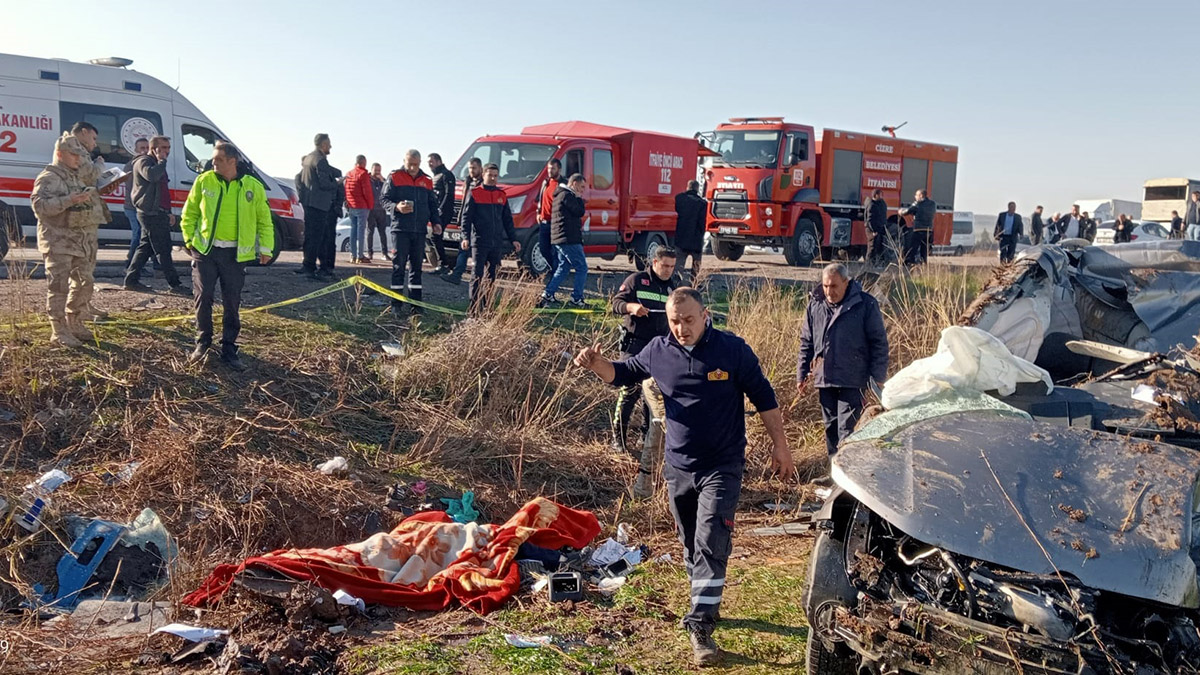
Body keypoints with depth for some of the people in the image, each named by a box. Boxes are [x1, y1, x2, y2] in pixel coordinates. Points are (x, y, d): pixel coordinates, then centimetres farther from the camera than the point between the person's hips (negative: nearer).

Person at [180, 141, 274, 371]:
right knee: (203, 297, 2)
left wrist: (266, 248, 2)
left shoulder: (253, 187, -2)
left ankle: (229, 348, 14)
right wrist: (189, 238, 3)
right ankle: (203, 341, 20)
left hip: (236, 254, -1)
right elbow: (189, 213, 9)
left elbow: (264, 221, 6)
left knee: (232, 302, 4)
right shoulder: (204, 181, 0)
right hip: (205, 249, 1)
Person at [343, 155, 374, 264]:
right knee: (361, 230, -6)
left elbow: (346, 191, 15)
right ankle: (360, 256, -8)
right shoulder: (363, 174, -10)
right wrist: (371, 205, -4)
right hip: (362, 207, -7)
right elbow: (367, 191, -14)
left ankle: (353, 255, 12)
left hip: (351, 207, 7)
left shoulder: (348, 174, 12)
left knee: (353, 229, 11)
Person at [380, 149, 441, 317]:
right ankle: (396, 304, 2)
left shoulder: (427, 180, 13)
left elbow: (432, 204, 19)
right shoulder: (394, 177, 2)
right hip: (400, 229, -4)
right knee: (398, 266, -3)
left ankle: (415, 304, 10)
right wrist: (397, 207, -20)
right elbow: (385, 200, 0)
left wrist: (436, 221, 4)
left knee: (416, 267, 6)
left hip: (420, 230, 4)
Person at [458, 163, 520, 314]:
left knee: (491, 276, 8)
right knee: (478, 275, -9)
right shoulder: (474, 194, 0)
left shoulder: (502, 196, 14)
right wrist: (466, 237, -15)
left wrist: (513, 239, 13)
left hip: (497, 243, 5)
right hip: (479, 243, -5)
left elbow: (507, 220, 19)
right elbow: (466, 217, -4)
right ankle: (475, 307, -9)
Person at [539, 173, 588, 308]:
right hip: (569, 239, -11)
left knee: (563, 268, 16)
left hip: (558, 239, 11)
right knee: (582, 268, -4)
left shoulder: (561, 194, 21)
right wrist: (579, 198, -3)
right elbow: (580, 211, -15)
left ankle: (547, 296, 10)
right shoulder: (567, 195, -12)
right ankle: (576, 299, -2)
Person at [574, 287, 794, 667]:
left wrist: (779, 445, -2)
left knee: (711, 544, -12)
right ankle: (706, 605, 36)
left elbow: (764, 398, -2)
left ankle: (700, 627, -9)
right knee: (691, 545, 15)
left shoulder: (733, 350, -10)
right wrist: (596, 364, -8)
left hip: (722, 468, -4)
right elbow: (622, 374, 14)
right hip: (678, 467, 4)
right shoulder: (658, 351, -1)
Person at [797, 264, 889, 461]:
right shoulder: (815, 305, 6)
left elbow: (879, 343, -3)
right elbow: (806, 343, 14)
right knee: (830, 428, 13)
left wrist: (878, 378, -7)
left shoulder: (865, 304, -7)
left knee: (847, 430, -9)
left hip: (853, 380, -5)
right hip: (823, 379, 5)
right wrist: (801, 375, 11)